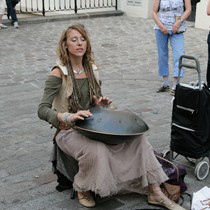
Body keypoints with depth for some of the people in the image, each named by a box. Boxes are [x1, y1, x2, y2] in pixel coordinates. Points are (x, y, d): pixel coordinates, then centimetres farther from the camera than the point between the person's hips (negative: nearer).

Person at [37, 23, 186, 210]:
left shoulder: (91, 68, 3)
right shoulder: (58, 74, -16)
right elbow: (42, 110, -23)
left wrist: (100, 104, -8)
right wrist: (69, 117, -39)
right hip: (69, 131, -6)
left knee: (136, 137, -12)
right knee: (96, 151, -36)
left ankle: (155, 193, -5)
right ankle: (83, 189, -4)